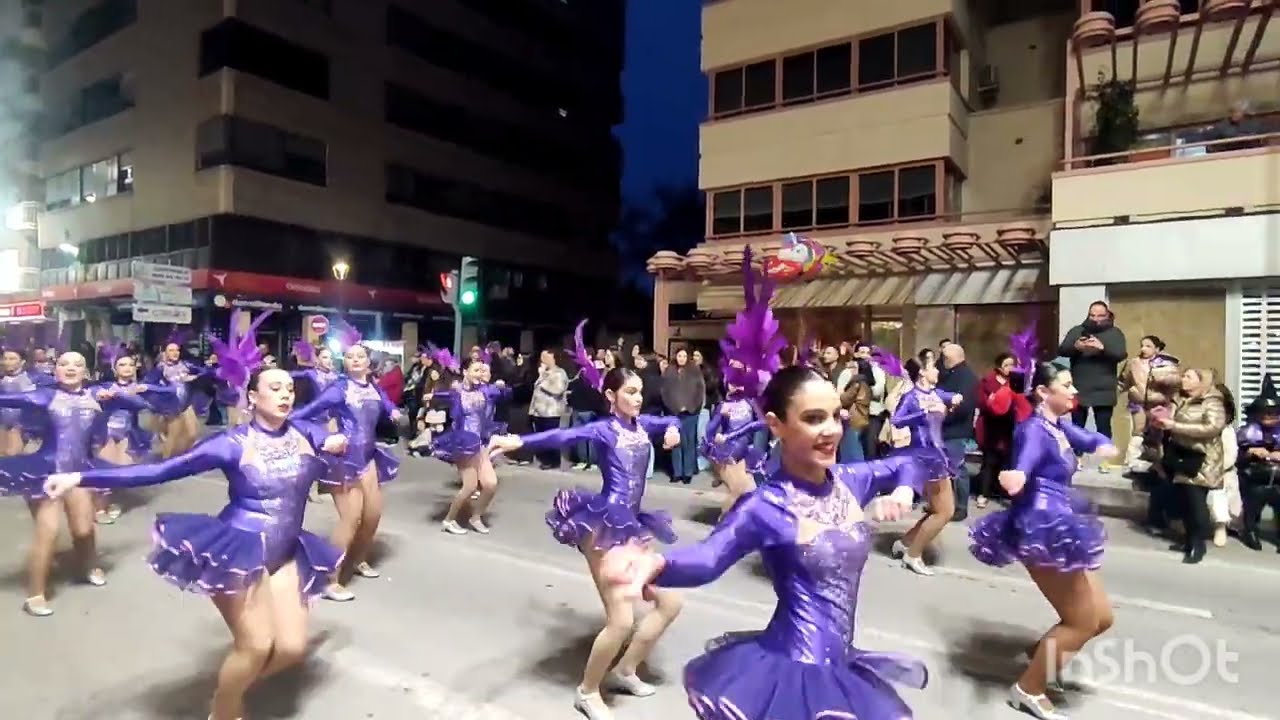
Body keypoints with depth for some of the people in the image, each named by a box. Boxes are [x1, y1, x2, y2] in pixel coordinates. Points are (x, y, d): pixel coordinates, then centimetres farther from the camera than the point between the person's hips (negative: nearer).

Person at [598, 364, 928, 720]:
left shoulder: (850, 480, 0)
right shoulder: (766, 506, -18)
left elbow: (907, 464, 17)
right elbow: (708, 557, -30)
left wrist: (903, 492, -6)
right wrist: (654, 563, -51)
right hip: (793, 671, -6)